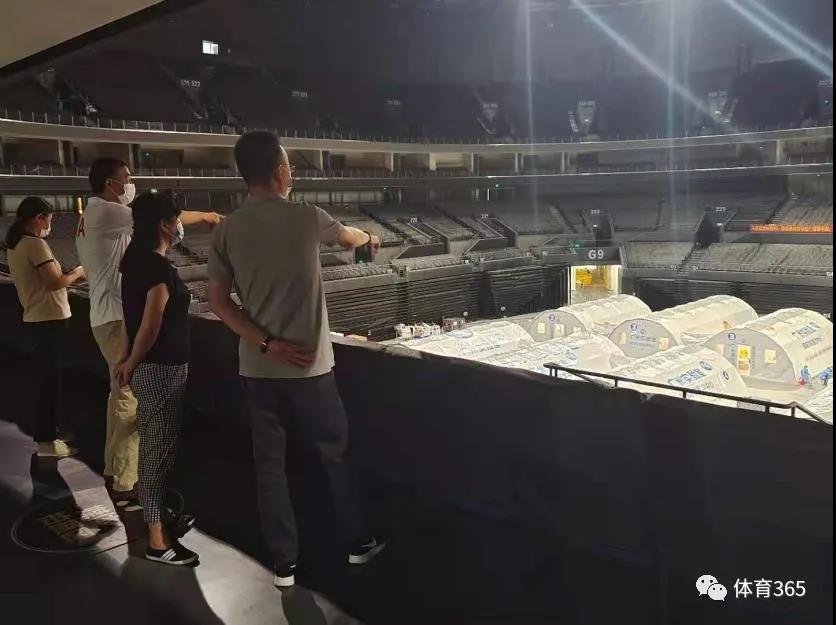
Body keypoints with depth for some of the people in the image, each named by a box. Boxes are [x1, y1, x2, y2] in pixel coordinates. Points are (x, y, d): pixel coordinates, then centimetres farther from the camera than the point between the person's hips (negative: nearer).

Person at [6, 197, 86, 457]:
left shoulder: (15, 245, 12)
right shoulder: (35, 244, -16)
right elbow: (53, 282, -24)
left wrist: (67, 278, 10)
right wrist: (75, 274, -8)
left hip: (35, 318, 9)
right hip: (49, 320, -9)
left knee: (47, 378, 17)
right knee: (49, 380, -1)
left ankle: (47, 433, 27)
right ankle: (46, 440, 7)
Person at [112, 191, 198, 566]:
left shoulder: (137, 261, 9)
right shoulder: (160, 268, -21)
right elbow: (149, 327, -23)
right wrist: (130, 365, -8)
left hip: (148, 368, 10)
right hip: (161, 369, -10)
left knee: (154, 447, 20)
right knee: (160, 450, -2)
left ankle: (158, 516, 37)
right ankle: (157, 540, 8)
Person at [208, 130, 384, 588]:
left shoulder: (226, 230, 0)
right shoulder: (306, 218, -8)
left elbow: (218, 302, -2)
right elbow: (349, 237, 13)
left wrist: (267, 343, -6)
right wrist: (369, 238, 36)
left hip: (257, 368, 3)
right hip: (308, 366, -3)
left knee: (269, 464, 12)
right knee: (336, 453, 15)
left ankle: (284, 563, 24)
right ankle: (359, 542, 31)